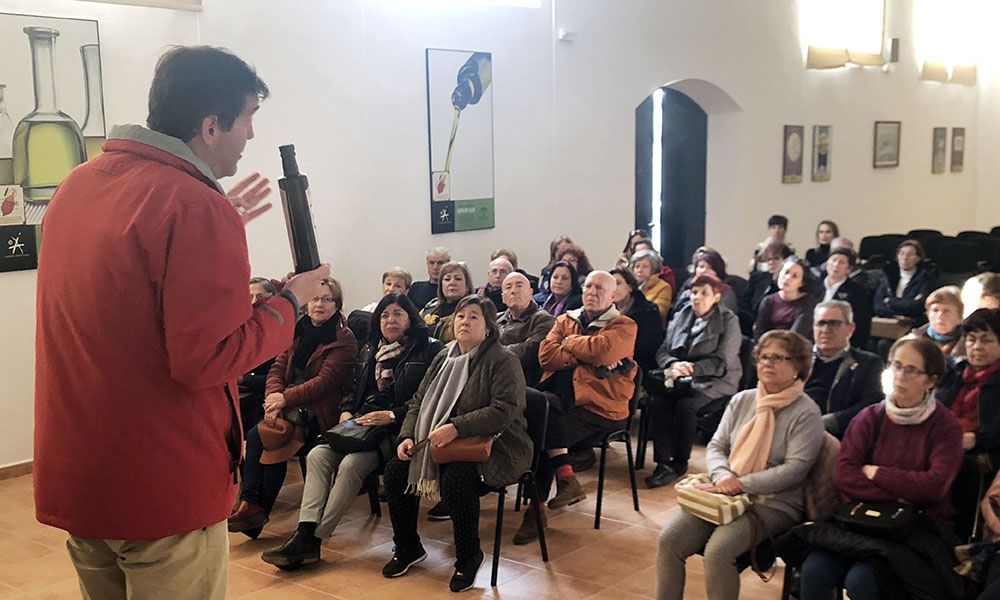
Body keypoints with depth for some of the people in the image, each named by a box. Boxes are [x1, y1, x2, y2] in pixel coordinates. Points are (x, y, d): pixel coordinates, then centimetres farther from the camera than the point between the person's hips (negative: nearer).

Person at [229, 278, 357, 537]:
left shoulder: (344, 339, -5)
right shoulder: (298, 330, 14)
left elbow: (326, 381, -14)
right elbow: (278, 367, 7)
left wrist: (285, 398, -20)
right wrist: (274, 395, -14)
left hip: (319, 409, -6)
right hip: (290, 405, 6)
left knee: (262, 435, -26)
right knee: (256, 435, -24)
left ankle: (256, 506, -17)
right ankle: (249, 502, -25)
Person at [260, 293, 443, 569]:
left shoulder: (428, 350, 0)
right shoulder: (369, 350, 22)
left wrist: (391, 415, -16)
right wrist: (346, 412, 5)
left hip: (395, 429, -7)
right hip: (361, 425, 7)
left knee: (351, 464, -30)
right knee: (317, 455, -20)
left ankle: (313, 539, -24)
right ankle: (304, 533, -27)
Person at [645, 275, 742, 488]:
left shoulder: (728, 321, -1)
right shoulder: (681, 316, 14)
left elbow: (722, 362, -10)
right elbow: (663, 351, 9)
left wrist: (690, 368, -18)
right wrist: (674, 365, -14)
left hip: (714, 382, -4)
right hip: (682, 379, 4)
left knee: (685, 405, -32)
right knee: (657, 401, -26)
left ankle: (680, 463, -13)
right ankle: (663, 463, -25)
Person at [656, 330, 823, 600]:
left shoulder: (806, 413, -5)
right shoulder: (742, 400, 13)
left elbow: (795, 469, -14)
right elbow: (716, 446, 12)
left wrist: (740, 485, -18)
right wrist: (721, 475, -11)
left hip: (774, 503, -5)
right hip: (724, 495, 5)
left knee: (718, 551, -29)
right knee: (669, 540, -16)